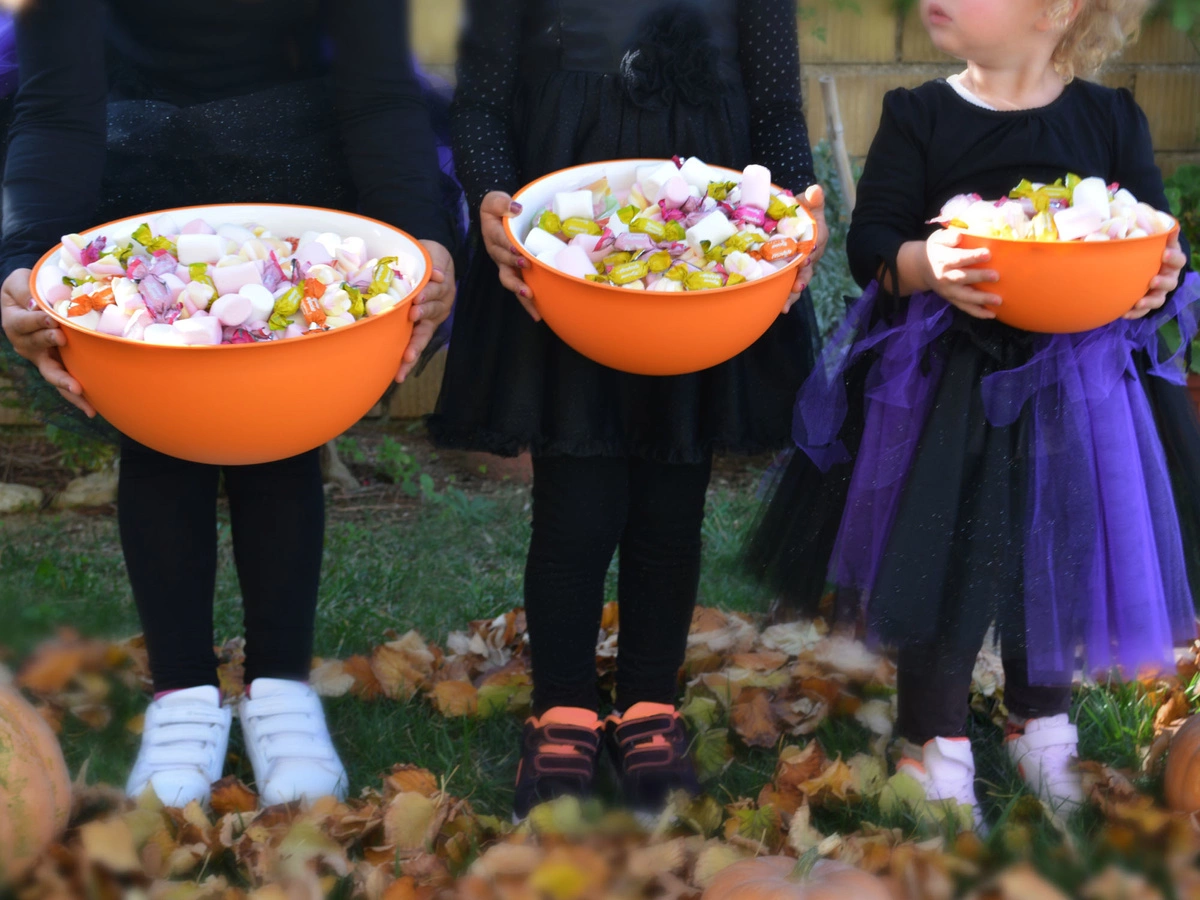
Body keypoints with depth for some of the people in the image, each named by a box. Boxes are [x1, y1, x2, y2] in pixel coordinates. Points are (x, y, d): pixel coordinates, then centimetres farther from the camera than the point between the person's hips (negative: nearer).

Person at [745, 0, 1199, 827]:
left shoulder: (1112, 121, 1)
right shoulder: (921, 117, -3)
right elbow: (870, 242, -6)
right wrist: (923, 264, -27)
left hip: (1074, 385, 2)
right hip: (948, 388, -1)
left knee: (1059, 560, 13)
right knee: (947, 564, 3)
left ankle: (1042, 726, 36)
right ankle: (937, 744, 23)